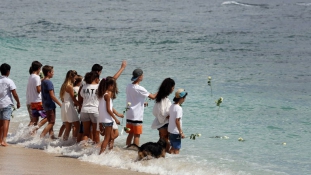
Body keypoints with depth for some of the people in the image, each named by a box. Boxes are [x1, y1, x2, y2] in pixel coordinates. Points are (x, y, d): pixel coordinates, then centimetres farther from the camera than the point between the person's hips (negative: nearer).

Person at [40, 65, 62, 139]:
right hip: (50, 105, -9)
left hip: (45, 104, 9)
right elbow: (52, 95, -19)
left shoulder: (42, 81, 10)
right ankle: (41, 136, -13)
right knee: (51, 122, -6)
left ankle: (52, 135, 19)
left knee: (50, 122, 16)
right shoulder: (48, 82, -17)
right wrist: (60, 104, -13)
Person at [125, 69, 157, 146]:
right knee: (137, 135, 0)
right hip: (137, 116, -7)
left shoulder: (128, 87, 5)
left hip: (129, 115, 7)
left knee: (130, 134, 15)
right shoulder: (140, 89, -17)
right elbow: (153, 97, -13)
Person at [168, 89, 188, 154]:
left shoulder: (172, 106, 7)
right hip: (176, 132, -8)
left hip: (170, 131, 8)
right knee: (177, 149, 0)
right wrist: (181, 132, -16)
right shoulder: (179, 108, -19)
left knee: (173, 148, 20)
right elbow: (177, 121, -23)